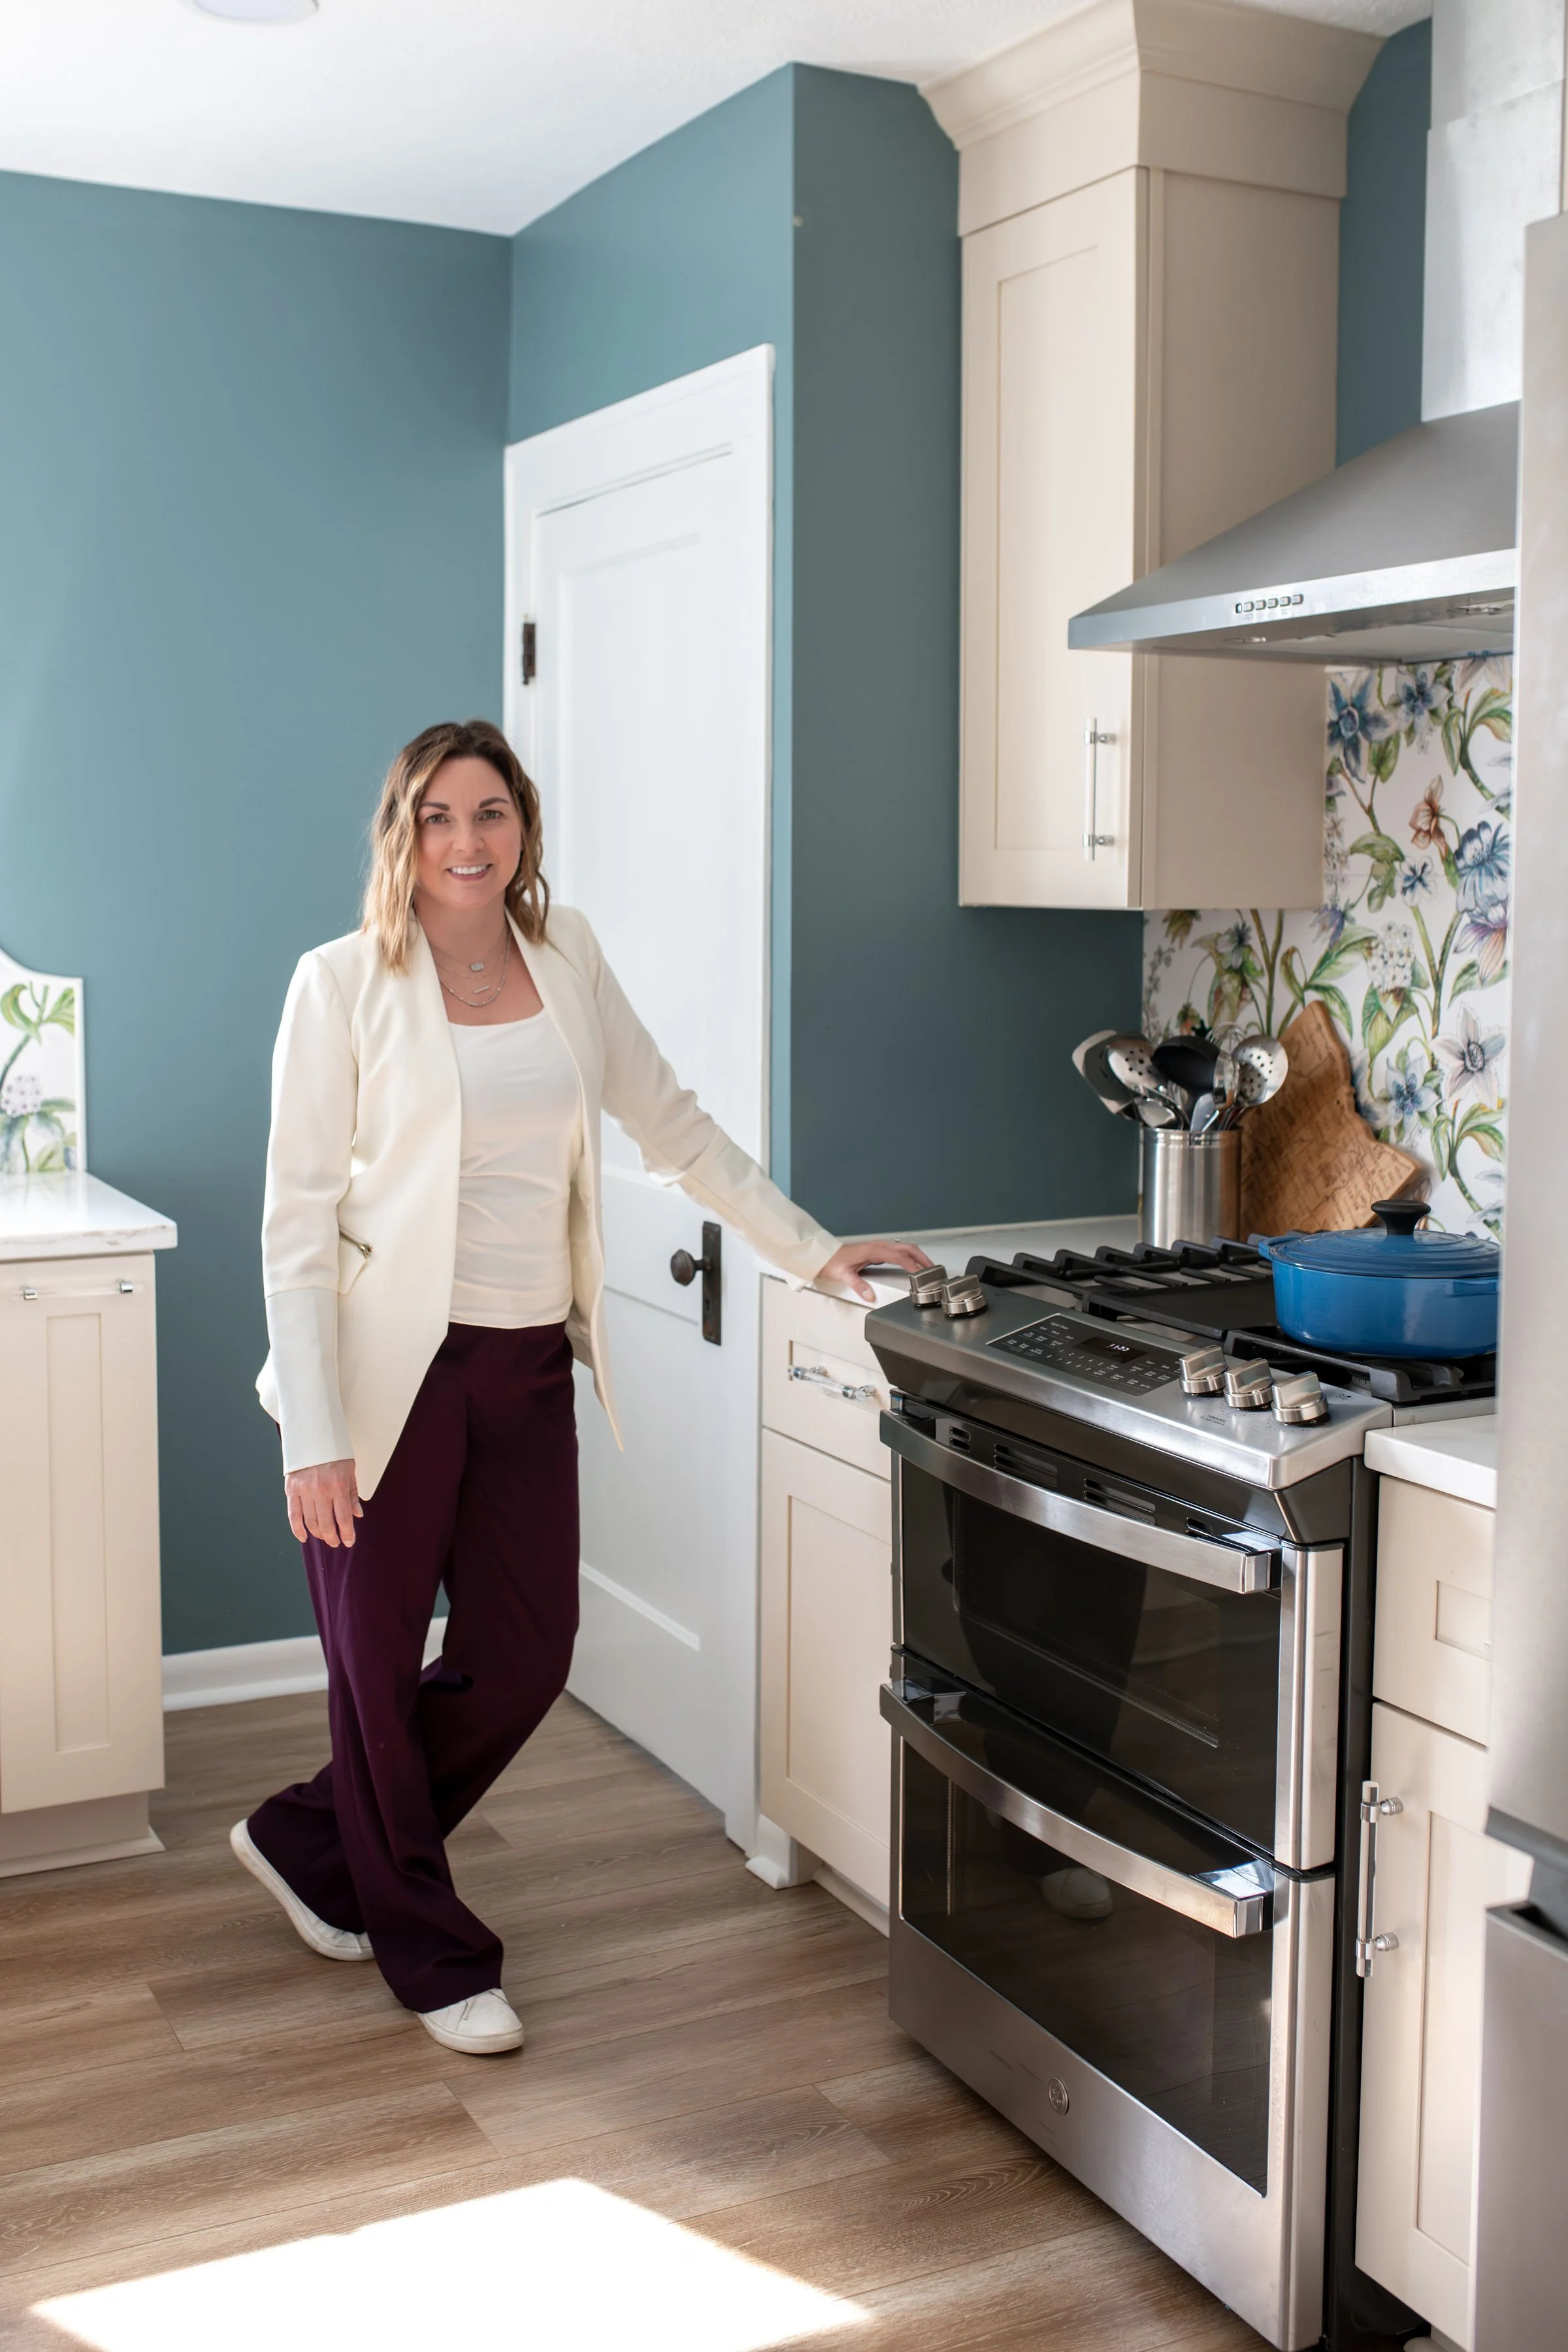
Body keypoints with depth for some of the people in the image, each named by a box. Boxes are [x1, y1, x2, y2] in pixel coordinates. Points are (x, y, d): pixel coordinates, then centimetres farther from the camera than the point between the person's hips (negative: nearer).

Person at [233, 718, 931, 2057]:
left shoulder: (566, 960, 7)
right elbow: (298, 1218, -10)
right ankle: (434, 1956, 28)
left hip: (527, 1368, 5)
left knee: (525, 1657, 9)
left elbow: (673, 1126, 16)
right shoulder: (346, 984, -7)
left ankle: (311, 1848, 34)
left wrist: (813, 1252, 14)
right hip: (393, 1368, -5)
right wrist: (313, 1435, -15)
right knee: (381, 1668, 7)